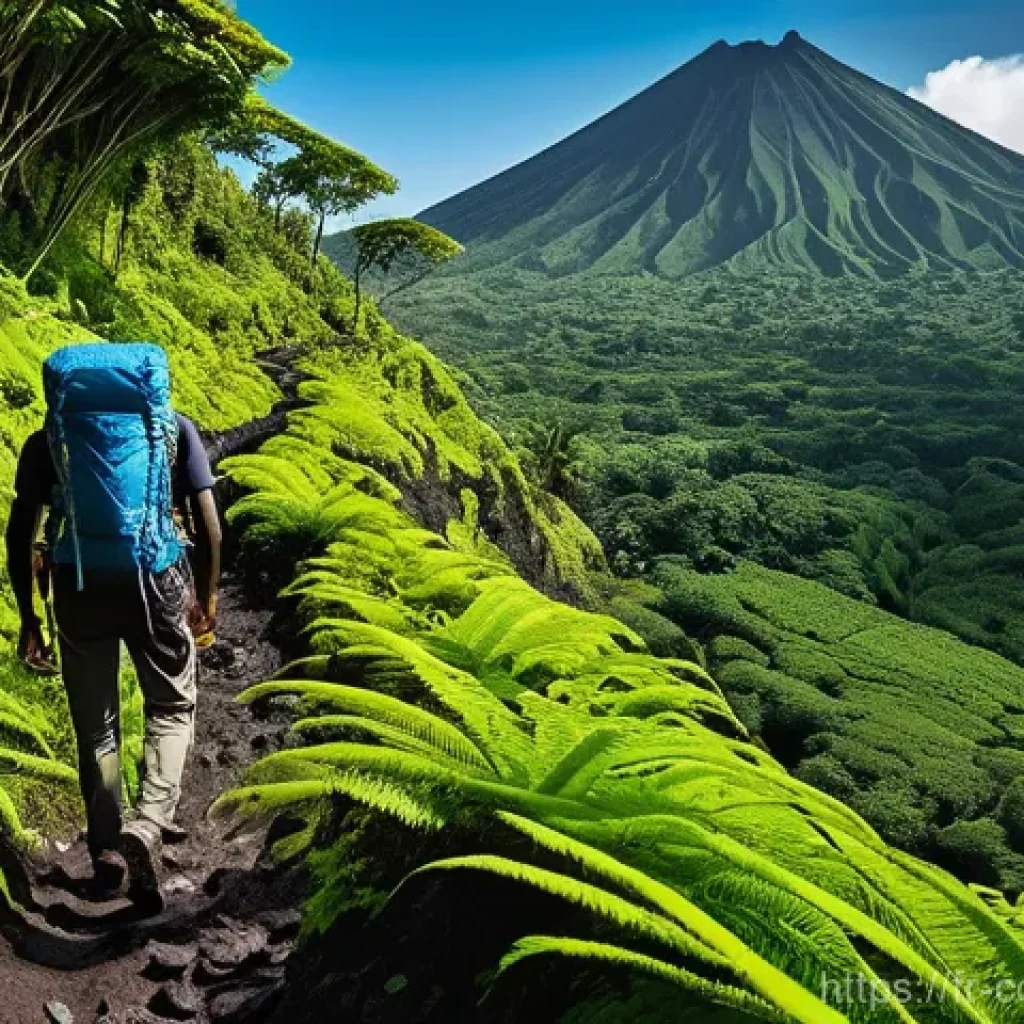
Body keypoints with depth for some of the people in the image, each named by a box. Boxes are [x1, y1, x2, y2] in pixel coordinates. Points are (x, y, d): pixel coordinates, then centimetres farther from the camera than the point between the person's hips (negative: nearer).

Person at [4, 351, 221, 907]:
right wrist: (207, 595, 13)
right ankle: (145, 830, -3)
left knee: (94, 725, 17)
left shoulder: (46, 440, 10)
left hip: (79, 586, 1)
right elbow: (209, 523, 3)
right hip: (156, 582, -1)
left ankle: (107, 852, 26)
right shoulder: (174, 427, 8)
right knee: (172, 707, 17)